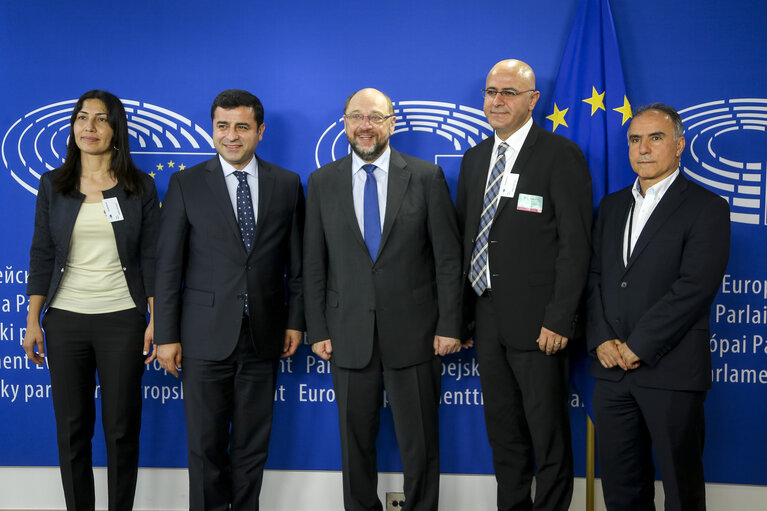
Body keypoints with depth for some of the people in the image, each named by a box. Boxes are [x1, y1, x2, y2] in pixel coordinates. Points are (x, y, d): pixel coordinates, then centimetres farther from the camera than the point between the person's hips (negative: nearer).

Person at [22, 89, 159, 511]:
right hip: (65, 319, 1)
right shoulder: (53, 185, 5)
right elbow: (42, 255, 6)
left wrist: (156, 320, -4)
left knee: (122, 428, 3)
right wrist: (33, 321, 1)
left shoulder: (140, 187, 2)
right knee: (72, 427, 7)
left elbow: (150, 258, 2)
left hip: (122, 319, -1)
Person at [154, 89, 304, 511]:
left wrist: (295, 321, 4)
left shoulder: (287, 184, 5)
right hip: (205, 336, -1)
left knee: (253, 444, 10)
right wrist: (166, 335, -4)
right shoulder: (186, 184, 0)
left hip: (263, 335, 2)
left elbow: (296, 261, 9)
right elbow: (168, 265, -1)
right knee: (206, 444, 4)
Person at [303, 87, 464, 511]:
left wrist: (449, 325, -5)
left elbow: (448, 258, -1)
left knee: (420, 444, 6)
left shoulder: (426, 177, 0)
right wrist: (317, 330, 1)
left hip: (413, 333, -1)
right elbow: (314, 264, 6)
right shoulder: (322, 182, 5)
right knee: (355, 443, 12)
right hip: (349, 334, 2)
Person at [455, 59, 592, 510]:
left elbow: (575, 244, -12)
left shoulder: (560, 155, -7)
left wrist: (560, 319, -18)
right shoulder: (475, 158, 13)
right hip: (487, 317, 6)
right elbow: (464, 234, 14)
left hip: (537, 320, -6)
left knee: (548, 431, 3)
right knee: (502, 428, 15)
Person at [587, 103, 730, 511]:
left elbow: (694, 287, -14)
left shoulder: (706, 207, -4)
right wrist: (602, 339, -4)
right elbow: (595, 277, 12)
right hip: (612, 369, 5)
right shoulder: (612, 206, 16)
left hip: (671, 370, -5)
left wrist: (638, 347, -15)